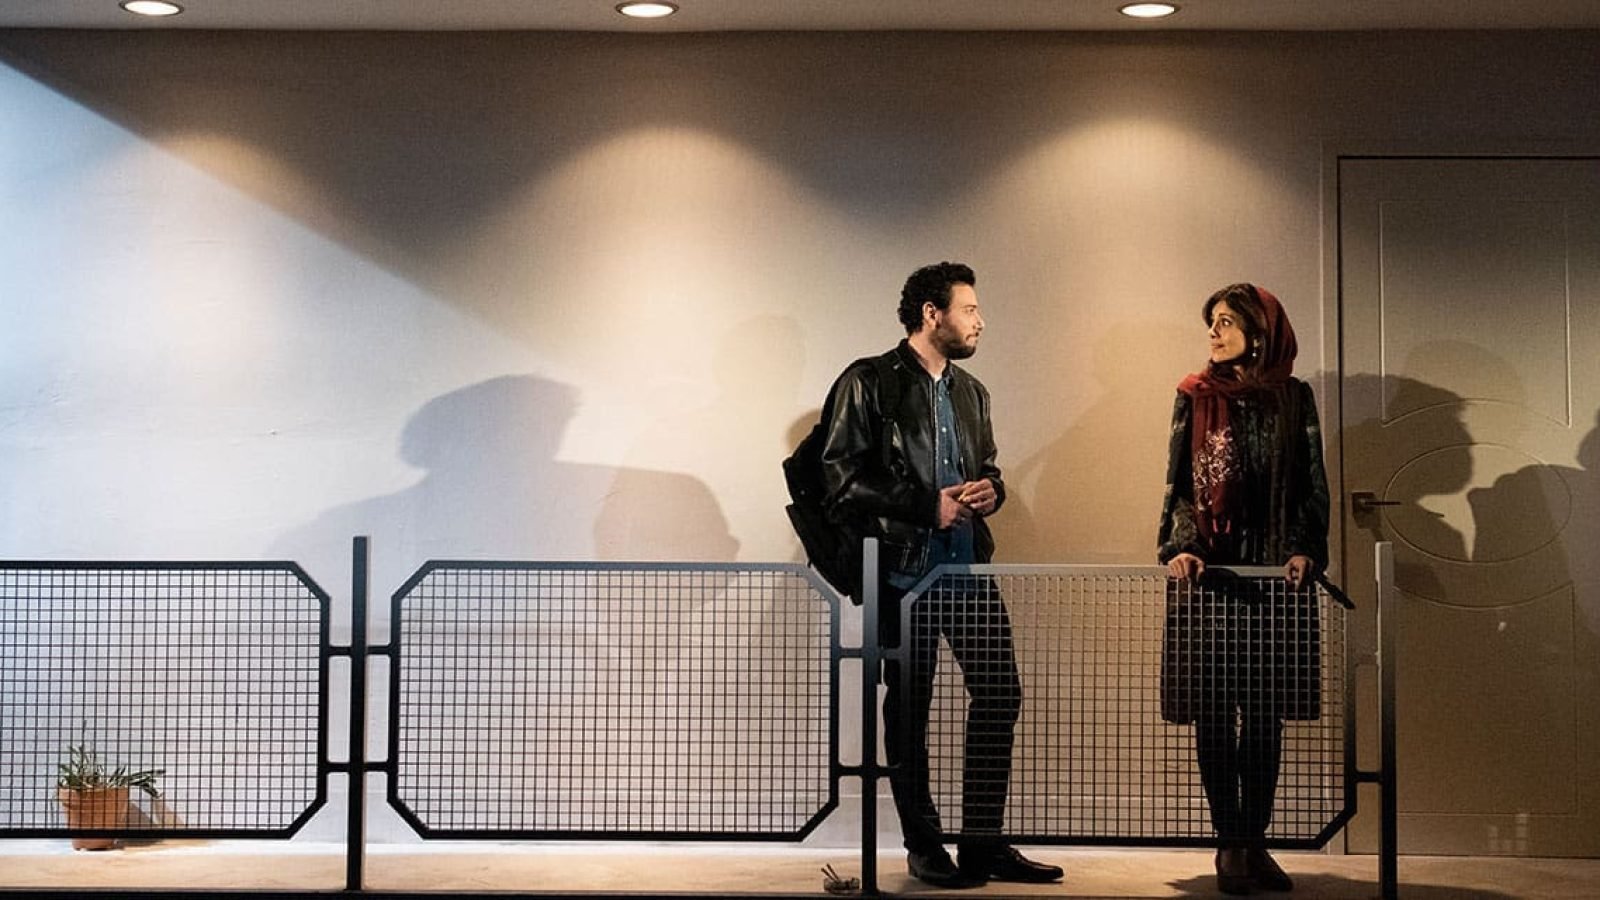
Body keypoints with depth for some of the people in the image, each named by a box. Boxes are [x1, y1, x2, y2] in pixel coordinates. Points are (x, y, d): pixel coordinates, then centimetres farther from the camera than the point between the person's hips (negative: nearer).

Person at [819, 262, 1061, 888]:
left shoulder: (970, 391, 16)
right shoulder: (868, 384, -7)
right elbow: (842, 483, -13)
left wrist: (990, 491, 1)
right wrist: (929, 508, -16)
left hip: (968, 566, 6)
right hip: (903, 570, -6)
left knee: (1000, 693, 0)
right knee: (909, 709, 4)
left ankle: (983, 843, 10)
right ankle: (923, 847, 15)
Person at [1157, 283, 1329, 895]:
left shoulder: (1294, 398, 8)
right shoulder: (1196, 396, 7)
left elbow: (1314, 487, 8)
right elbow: (1179, 485, 4)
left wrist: (1305, 551, -8)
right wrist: (1180, 546, -13)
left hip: (1274, 572, 0)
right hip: (1210, 571, 0)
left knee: (1264, 714, 1)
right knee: (1213, 713, -2)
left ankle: (1256, 842, 8)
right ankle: (1230, 844, 4)